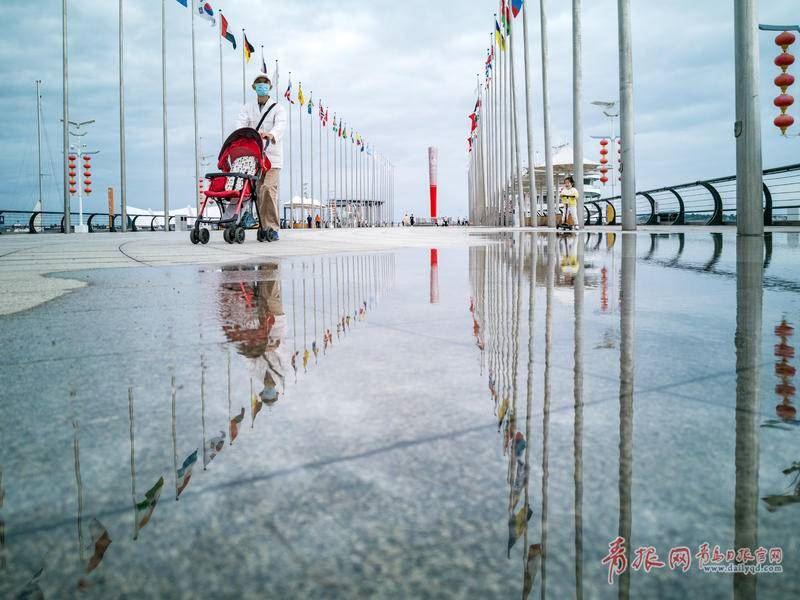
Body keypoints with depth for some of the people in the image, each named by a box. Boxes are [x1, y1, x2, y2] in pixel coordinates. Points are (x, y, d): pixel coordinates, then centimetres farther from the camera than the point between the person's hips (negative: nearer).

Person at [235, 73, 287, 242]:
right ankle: (265, 227, 8)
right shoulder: (247, 108, 16)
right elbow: (240, 123, -2)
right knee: (259, 192, 1)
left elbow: (280, 126, -15)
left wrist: (271, 135, -37)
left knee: (268, 188, -17)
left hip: (272, 156, -3)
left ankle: (272, 228, -15)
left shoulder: (278, 108, 6)